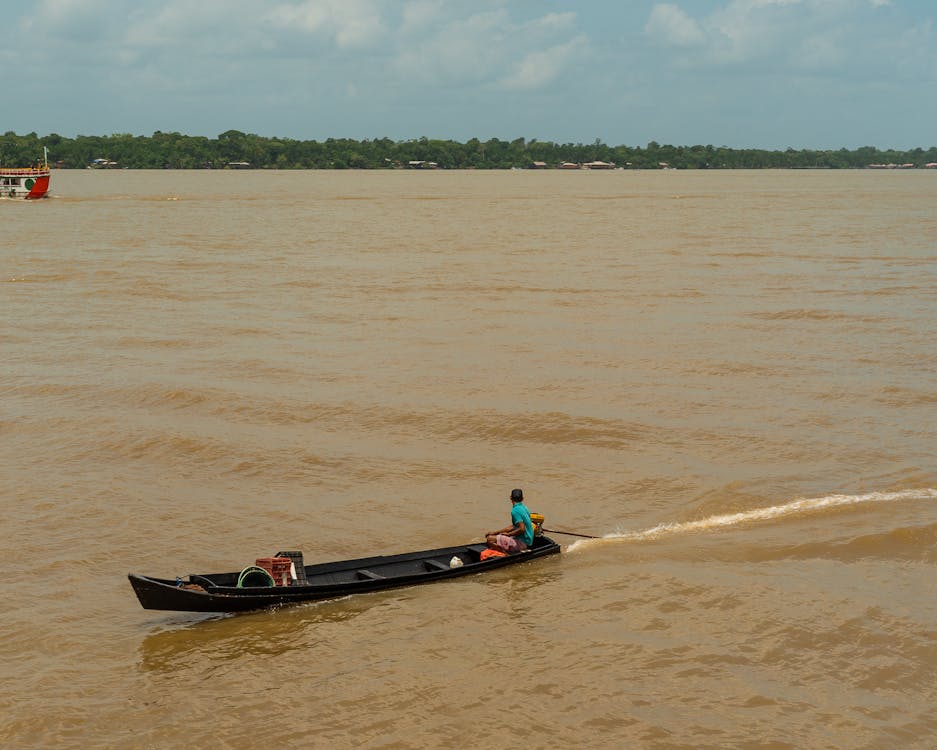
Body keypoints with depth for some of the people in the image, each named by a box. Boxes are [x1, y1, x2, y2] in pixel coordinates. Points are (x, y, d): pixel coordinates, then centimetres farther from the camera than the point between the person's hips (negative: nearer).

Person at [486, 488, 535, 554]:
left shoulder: (515, 510, -17)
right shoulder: (524, 508, 12)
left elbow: (522, 529, -26)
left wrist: (508, 534, -11)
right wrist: (495, 532, 16)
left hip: (522, 543, -10)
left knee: (489, 539, -17)